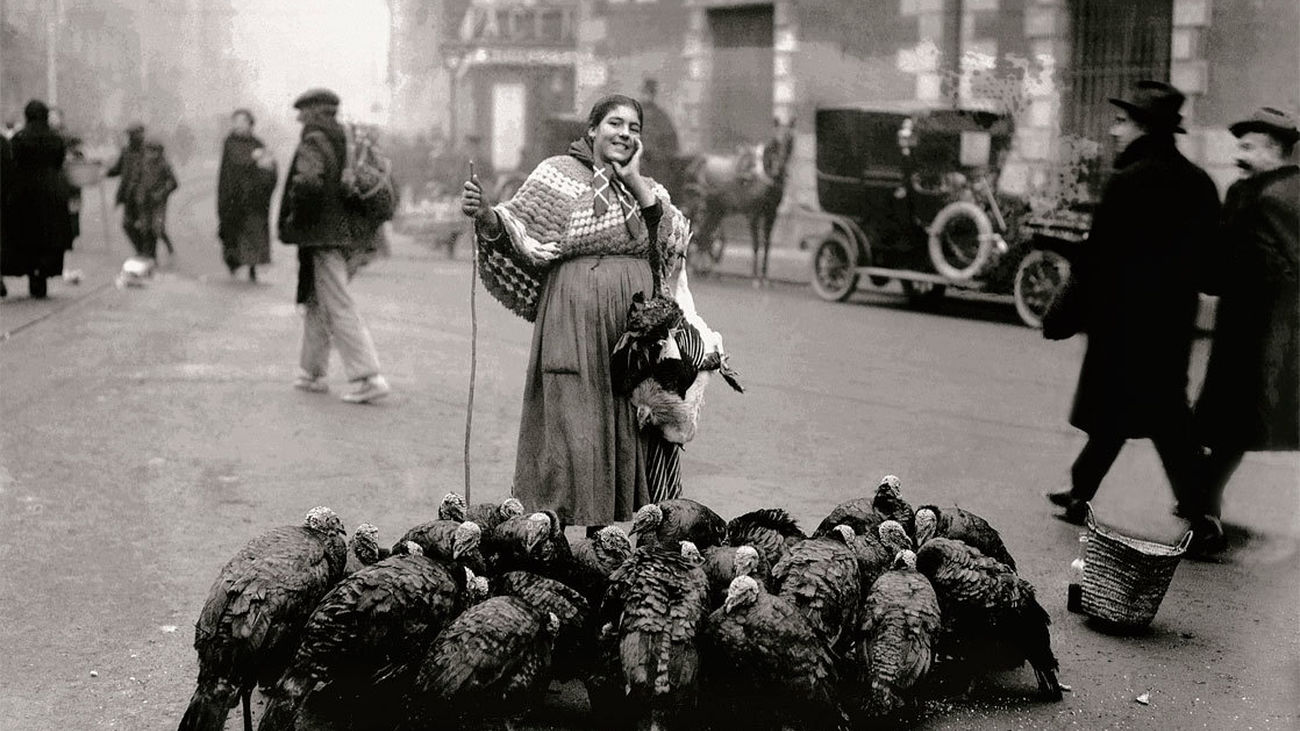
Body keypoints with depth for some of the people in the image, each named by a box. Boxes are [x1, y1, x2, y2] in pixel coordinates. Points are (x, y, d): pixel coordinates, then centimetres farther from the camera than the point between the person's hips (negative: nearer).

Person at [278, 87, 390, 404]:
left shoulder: (315, 141, -11)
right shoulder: (347, 139, 15)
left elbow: (309, 182, -27)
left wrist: (291, 219, -11)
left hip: (322, 236, -9)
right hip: (347, 235, 9)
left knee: (340, 309, -8)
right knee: (318, 306, 19)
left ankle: (370, 378, -13)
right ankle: (313, 372, 27)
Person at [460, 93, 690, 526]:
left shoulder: (647, 189, 17)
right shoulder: (558, 174, 4)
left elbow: (676, 244, 1)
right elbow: (519, 230, -4)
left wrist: (636, 182, -1)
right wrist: (486, 216, -24)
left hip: (636, 320, 5)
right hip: (575, 317, -4)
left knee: (628, 432, 5)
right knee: (572, 427, -7)